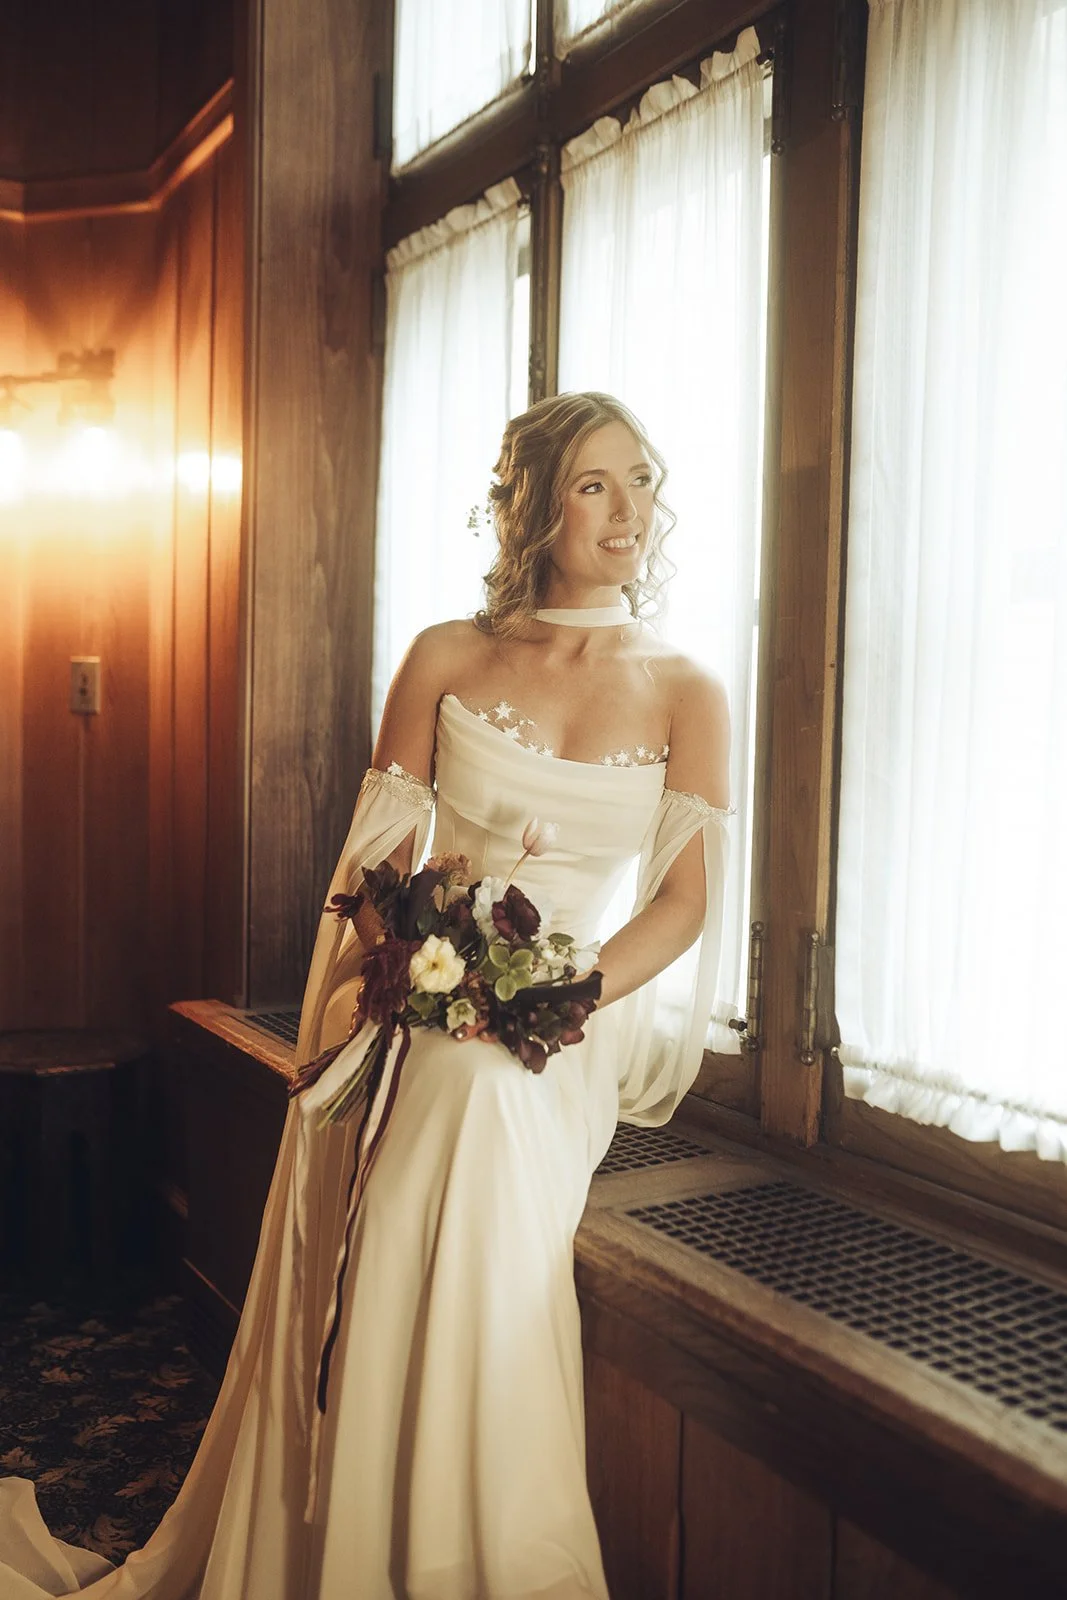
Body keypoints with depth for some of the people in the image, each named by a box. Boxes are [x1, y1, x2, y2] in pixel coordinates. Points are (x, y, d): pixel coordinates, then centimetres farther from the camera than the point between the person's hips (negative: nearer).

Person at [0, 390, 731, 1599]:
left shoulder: (686, 696, 3)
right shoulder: (445, 660, 4)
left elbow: (685, 900, -1)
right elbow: (375, 861, 3)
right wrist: (325, 1043, -7)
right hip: (417, 1007, 1)